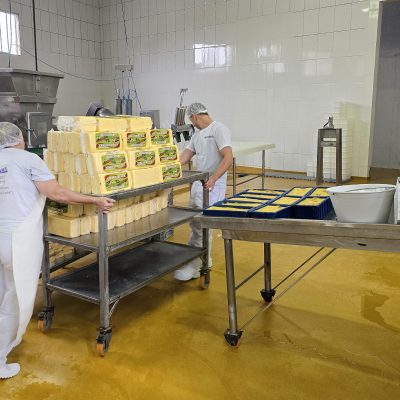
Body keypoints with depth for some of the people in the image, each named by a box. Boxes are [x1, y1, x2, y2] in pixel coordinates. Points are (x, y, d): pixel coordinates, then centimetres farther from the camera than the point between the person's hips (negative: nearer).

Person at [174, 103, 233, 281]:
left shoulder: (219, 129, -11)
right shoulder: (198, 133, 16)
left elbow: (228, 158, -21)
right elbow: (184, 157, 13)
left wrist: (213, 178, -31)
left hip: (213, 185, -9)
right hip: (199, 182, 9)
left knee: (201, 226, -9)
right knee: (196, 223, 14)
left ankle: (192, 267, -1)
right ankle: (203, 260, 29)